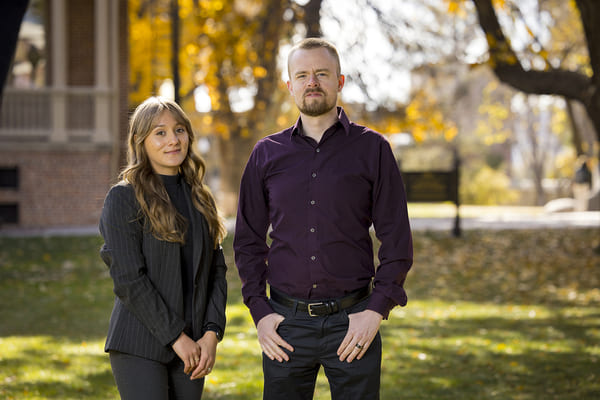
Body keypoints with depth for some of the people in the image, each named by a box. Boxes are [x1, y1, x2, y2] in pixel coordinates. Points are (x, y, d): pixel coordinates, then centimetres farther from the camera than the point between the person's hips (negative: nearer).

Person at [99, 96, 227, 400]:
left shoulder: (199, 199, 14)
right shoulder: (123, 198, -4)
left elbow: (216, 270, 11)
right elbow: (128, 280, -11)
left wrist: (212, 332, -3)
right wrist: (176, 337, -13)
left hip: (192, 345, 5)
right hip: (140, 348, -5)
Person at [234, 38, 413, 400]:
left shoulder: (372, 149, 2)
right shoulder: (267, 154, 8)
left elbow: (397, 241, 1)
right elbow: (248, 240, 11)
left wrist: (376, 310, -8)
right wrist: (259, 312, 1)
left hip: (352, 321, -1)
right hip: (286, 321, 2)